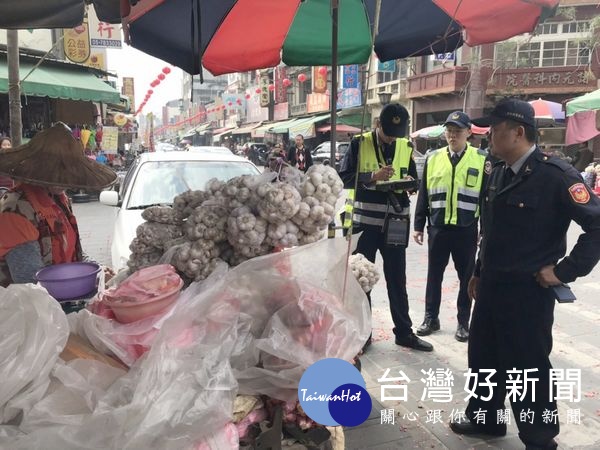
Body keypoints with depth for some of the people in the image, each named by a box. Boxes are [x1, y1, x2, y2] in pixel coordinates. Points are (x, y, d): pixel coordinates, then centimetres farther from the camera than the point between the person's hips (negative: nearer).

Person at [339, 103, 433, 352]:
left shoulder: (406, 146, 7)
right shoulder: (359, 143, -4)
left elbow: (413, 179, 13)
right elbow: (344, 178, -8)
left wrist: (409, 182, -10)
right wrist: (372, 177, -22)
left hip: (394, 223, 3)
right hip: (364, 221, -3)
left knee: (397, 280, 11)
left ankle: (404, 332, 24)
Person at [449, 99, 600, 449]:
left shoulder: (555, 174, -16)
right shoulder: (499, 172, 8)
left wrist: (565, 271, -17)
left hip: (528, 290, -7)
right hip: (491, 286, 8)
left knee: (529, 367, 7)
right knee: (483, 357, 18)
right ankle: (485, 418, 39)